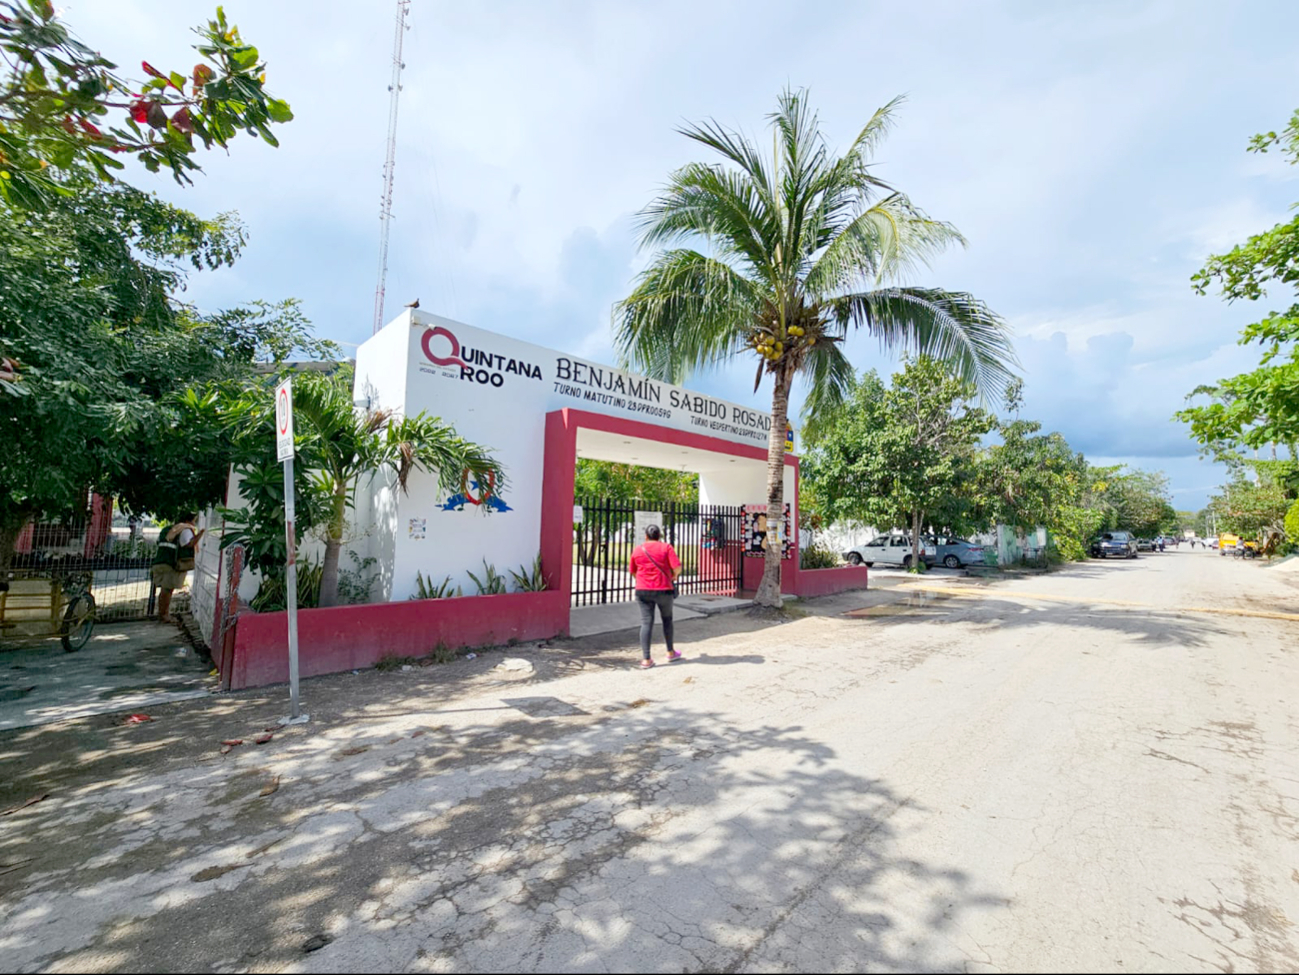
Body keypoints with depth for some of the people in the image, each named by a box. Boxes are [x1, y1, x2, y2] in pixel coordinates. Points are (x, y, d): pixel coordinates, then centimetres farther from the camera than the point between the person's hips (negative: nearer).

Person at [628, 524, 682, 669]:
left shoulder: (637, 549, 4)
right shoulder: (666, 547, -4)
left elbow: (632, 571, 12)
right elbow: (677, 567, -14)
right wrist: (674, 575, 7)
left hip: (642, 590, 2)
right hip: (663, 589, -1)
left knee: (646, 622, 3)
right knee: (667, 619, 18)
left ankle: (646, 659, -1)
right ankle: (670, 652, 30)